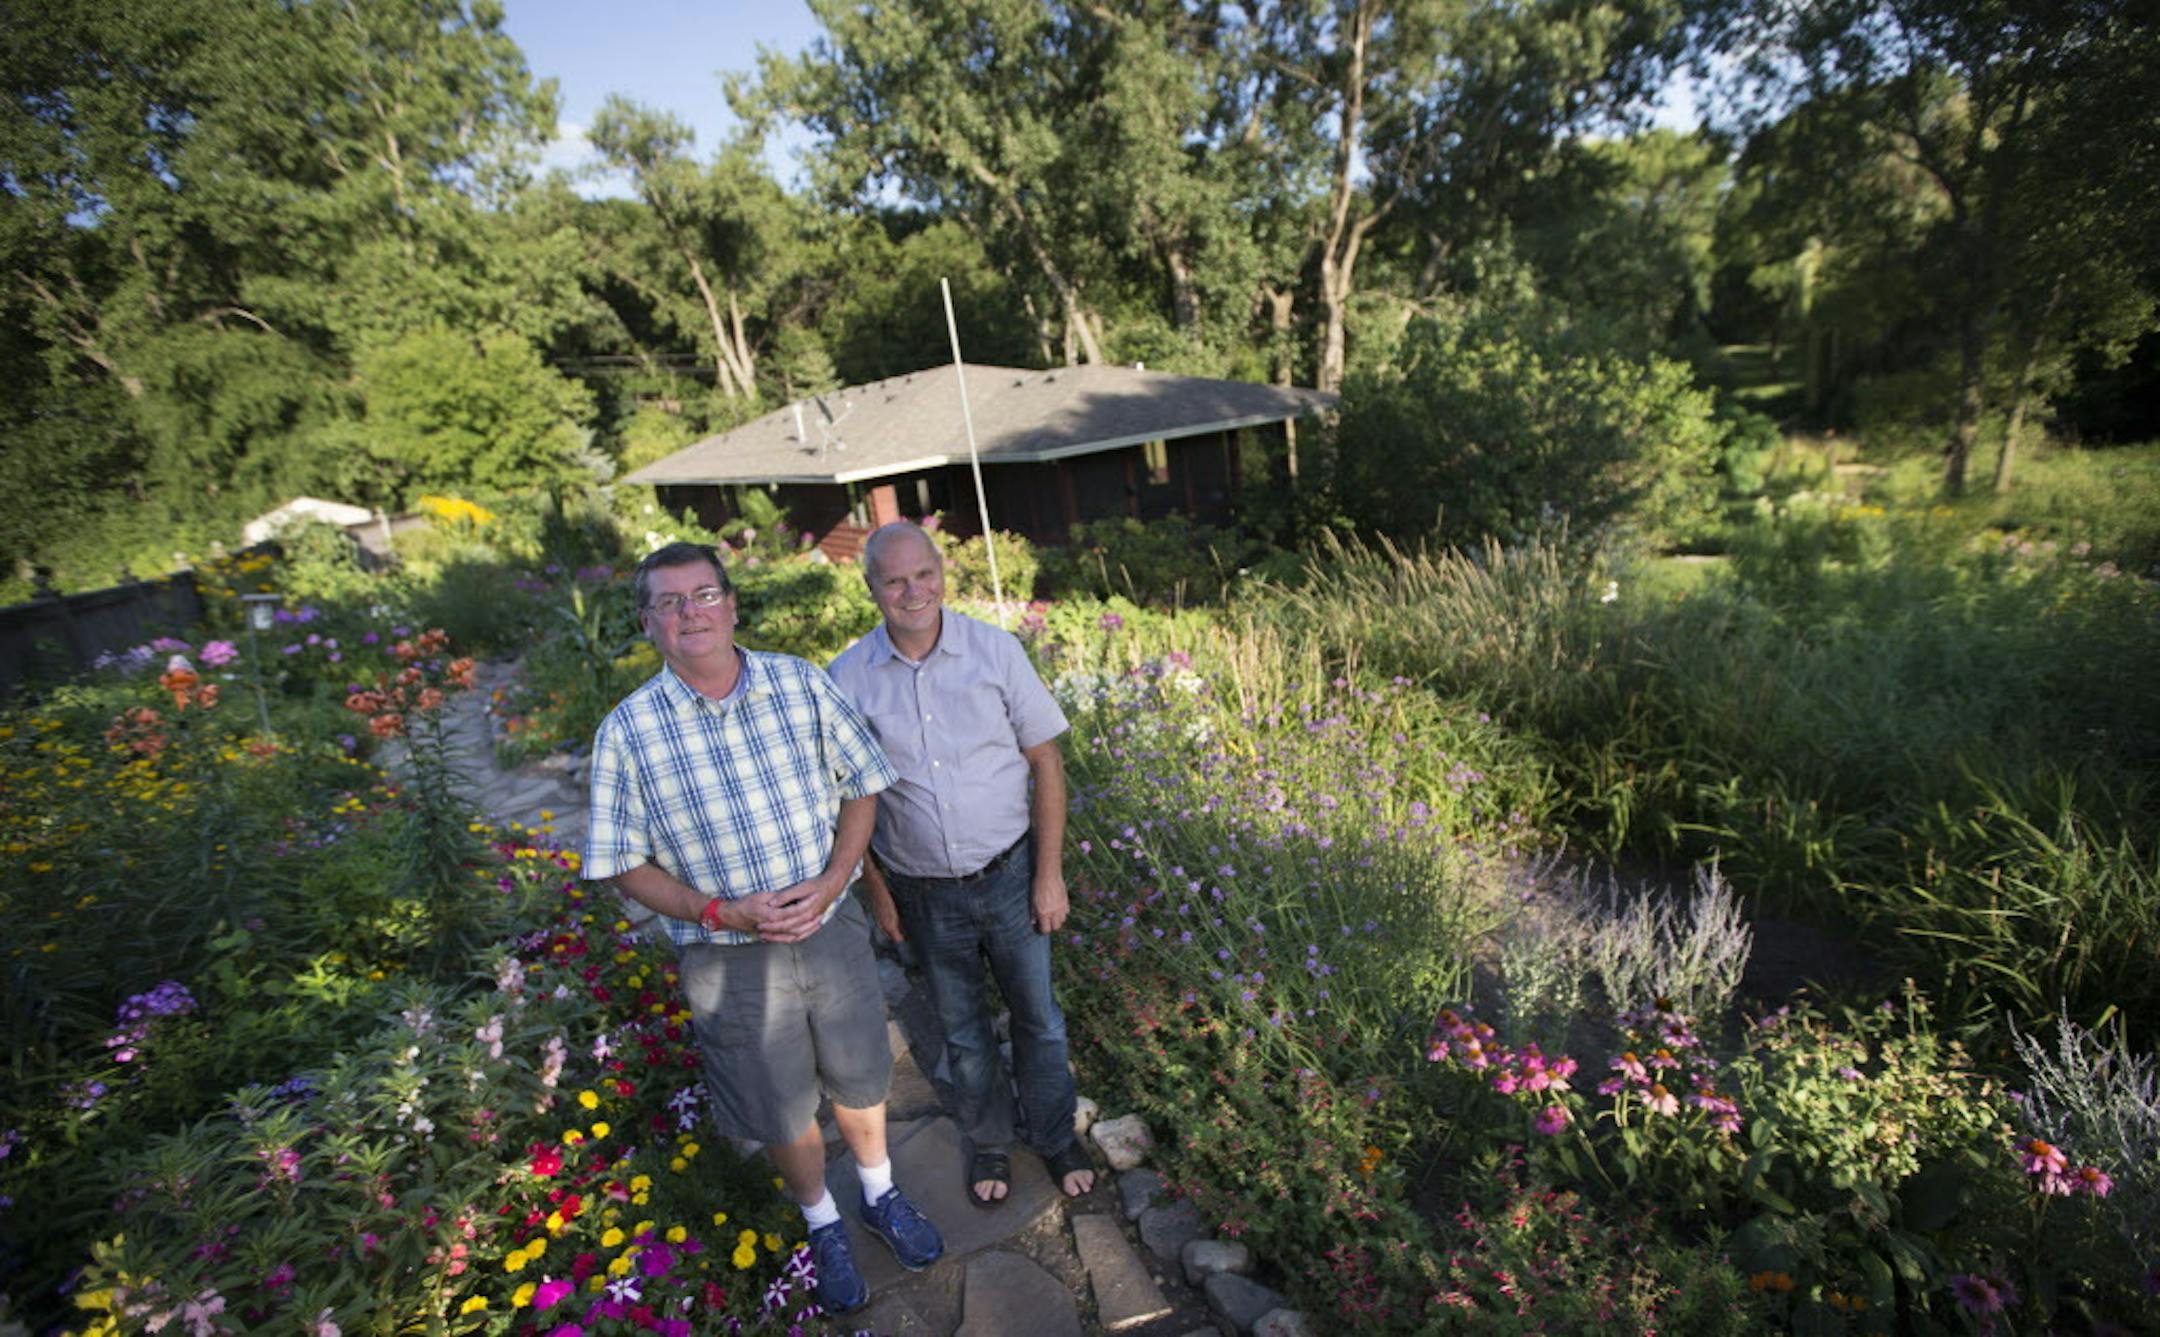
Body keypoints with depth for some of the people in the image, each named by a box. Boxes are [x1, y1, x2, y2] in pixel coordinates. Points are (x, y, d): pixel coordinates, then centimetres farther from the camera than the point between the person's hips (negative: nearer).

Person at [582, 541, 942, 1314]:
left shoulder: (801, 684, -9)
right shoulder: (628, 733, -13)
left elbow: (861, 787, -1)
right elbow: (625, 864, -6)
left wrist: (831, 881, -15)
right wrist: (723, 912, -19)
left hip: (830, 927, 2)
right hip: (729, 960, -1)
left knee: (858, 1080, 22)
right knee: (782, 1113, 20)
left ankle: (880, 1196, 52)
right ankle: (823, 1226, 50)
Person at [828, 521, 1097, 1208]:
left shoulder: (995, 649, -12)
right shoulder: (848, 676, -9)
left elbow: (1046, 763, -7)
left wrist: (1049, 874, -8)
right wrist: (875, 891, 2)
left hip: (1010, 875, 0)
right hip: (923, 892, 1)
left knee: (1038, 1016, 17)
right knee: (962, 1030, 21)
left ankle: (1056, 1137, 44)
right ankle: (989, 1140, 47)